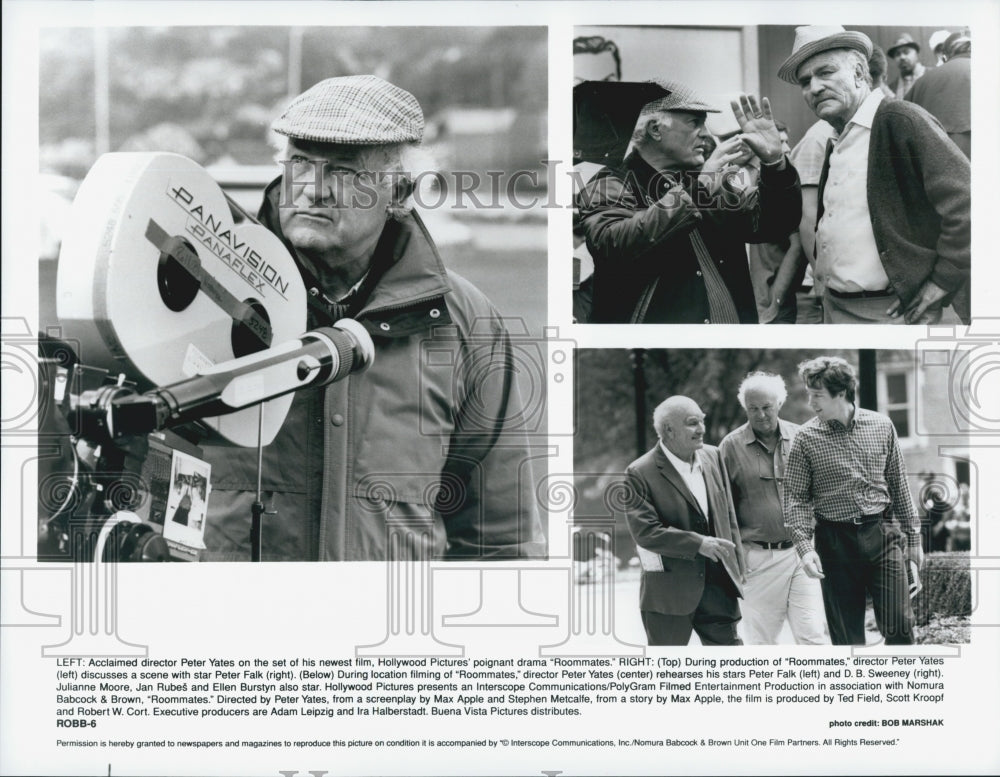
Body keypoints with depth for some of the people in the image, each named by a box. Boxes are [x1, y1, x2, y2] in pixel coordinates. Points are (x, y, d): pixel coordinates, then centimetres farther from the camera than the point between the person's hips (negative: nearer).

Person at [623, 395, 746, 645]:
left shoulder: (713, 457, 6)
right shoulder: (640, 473, -13)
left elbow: (728, 515, 14)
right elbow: (644, 532, -20)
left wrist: (738, 565, 11)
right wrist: (698, 543, -25)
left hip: (717, 584, 5)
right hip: (668, 591, -5)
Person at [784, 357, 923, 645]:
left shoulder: (882, 426, 3)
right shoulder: (806, 438, -3)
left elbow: (899, 486, 11)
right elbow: (796, 497, -3)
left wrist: (912, 537, 11)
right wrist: (804, 545, -16)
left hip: (882, 534, 1)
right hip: (835, 541, -1)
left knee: (899, 626, -3)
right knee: (846, 635, 4)